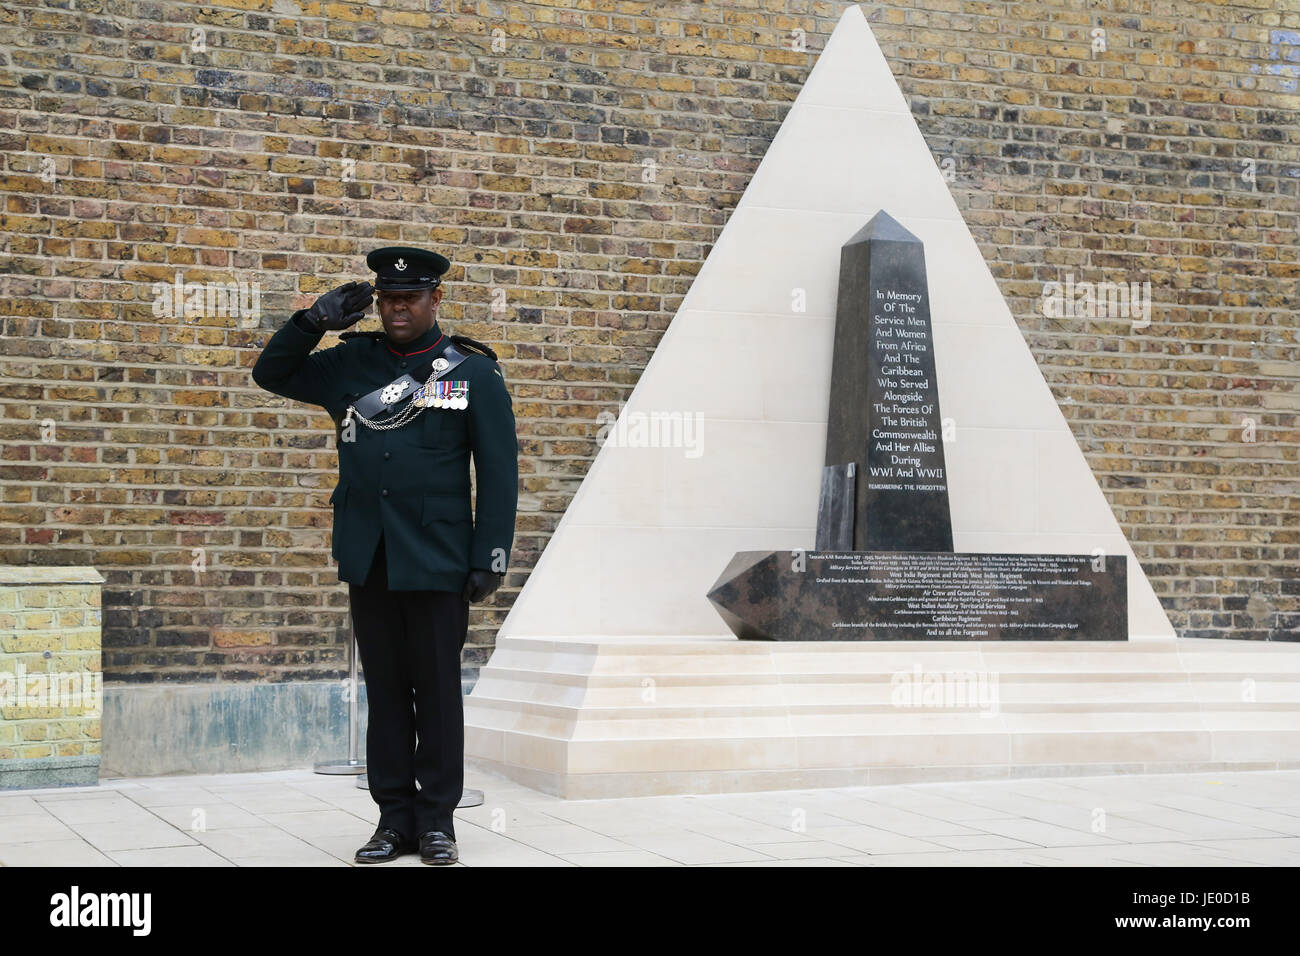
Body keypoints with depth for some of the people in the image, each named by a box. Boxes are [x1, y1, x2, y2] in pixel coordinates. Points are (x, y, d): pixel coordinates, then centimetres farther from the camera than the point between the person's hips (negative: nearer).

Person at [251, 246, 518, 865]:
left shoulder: (475, 373, 2)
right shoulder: (352, 363, 11)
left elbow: (498, 472, 0)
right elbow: (272, 373, 20)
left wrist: (490, 558, -6)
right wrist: (315, 320, 3)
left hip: (436, 560, -3)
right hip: (368, 559, 3)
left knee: (436, 687, 2)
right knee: (385, 687, 7)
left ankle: (437, 819, 11)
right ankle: (395, 817, 14)